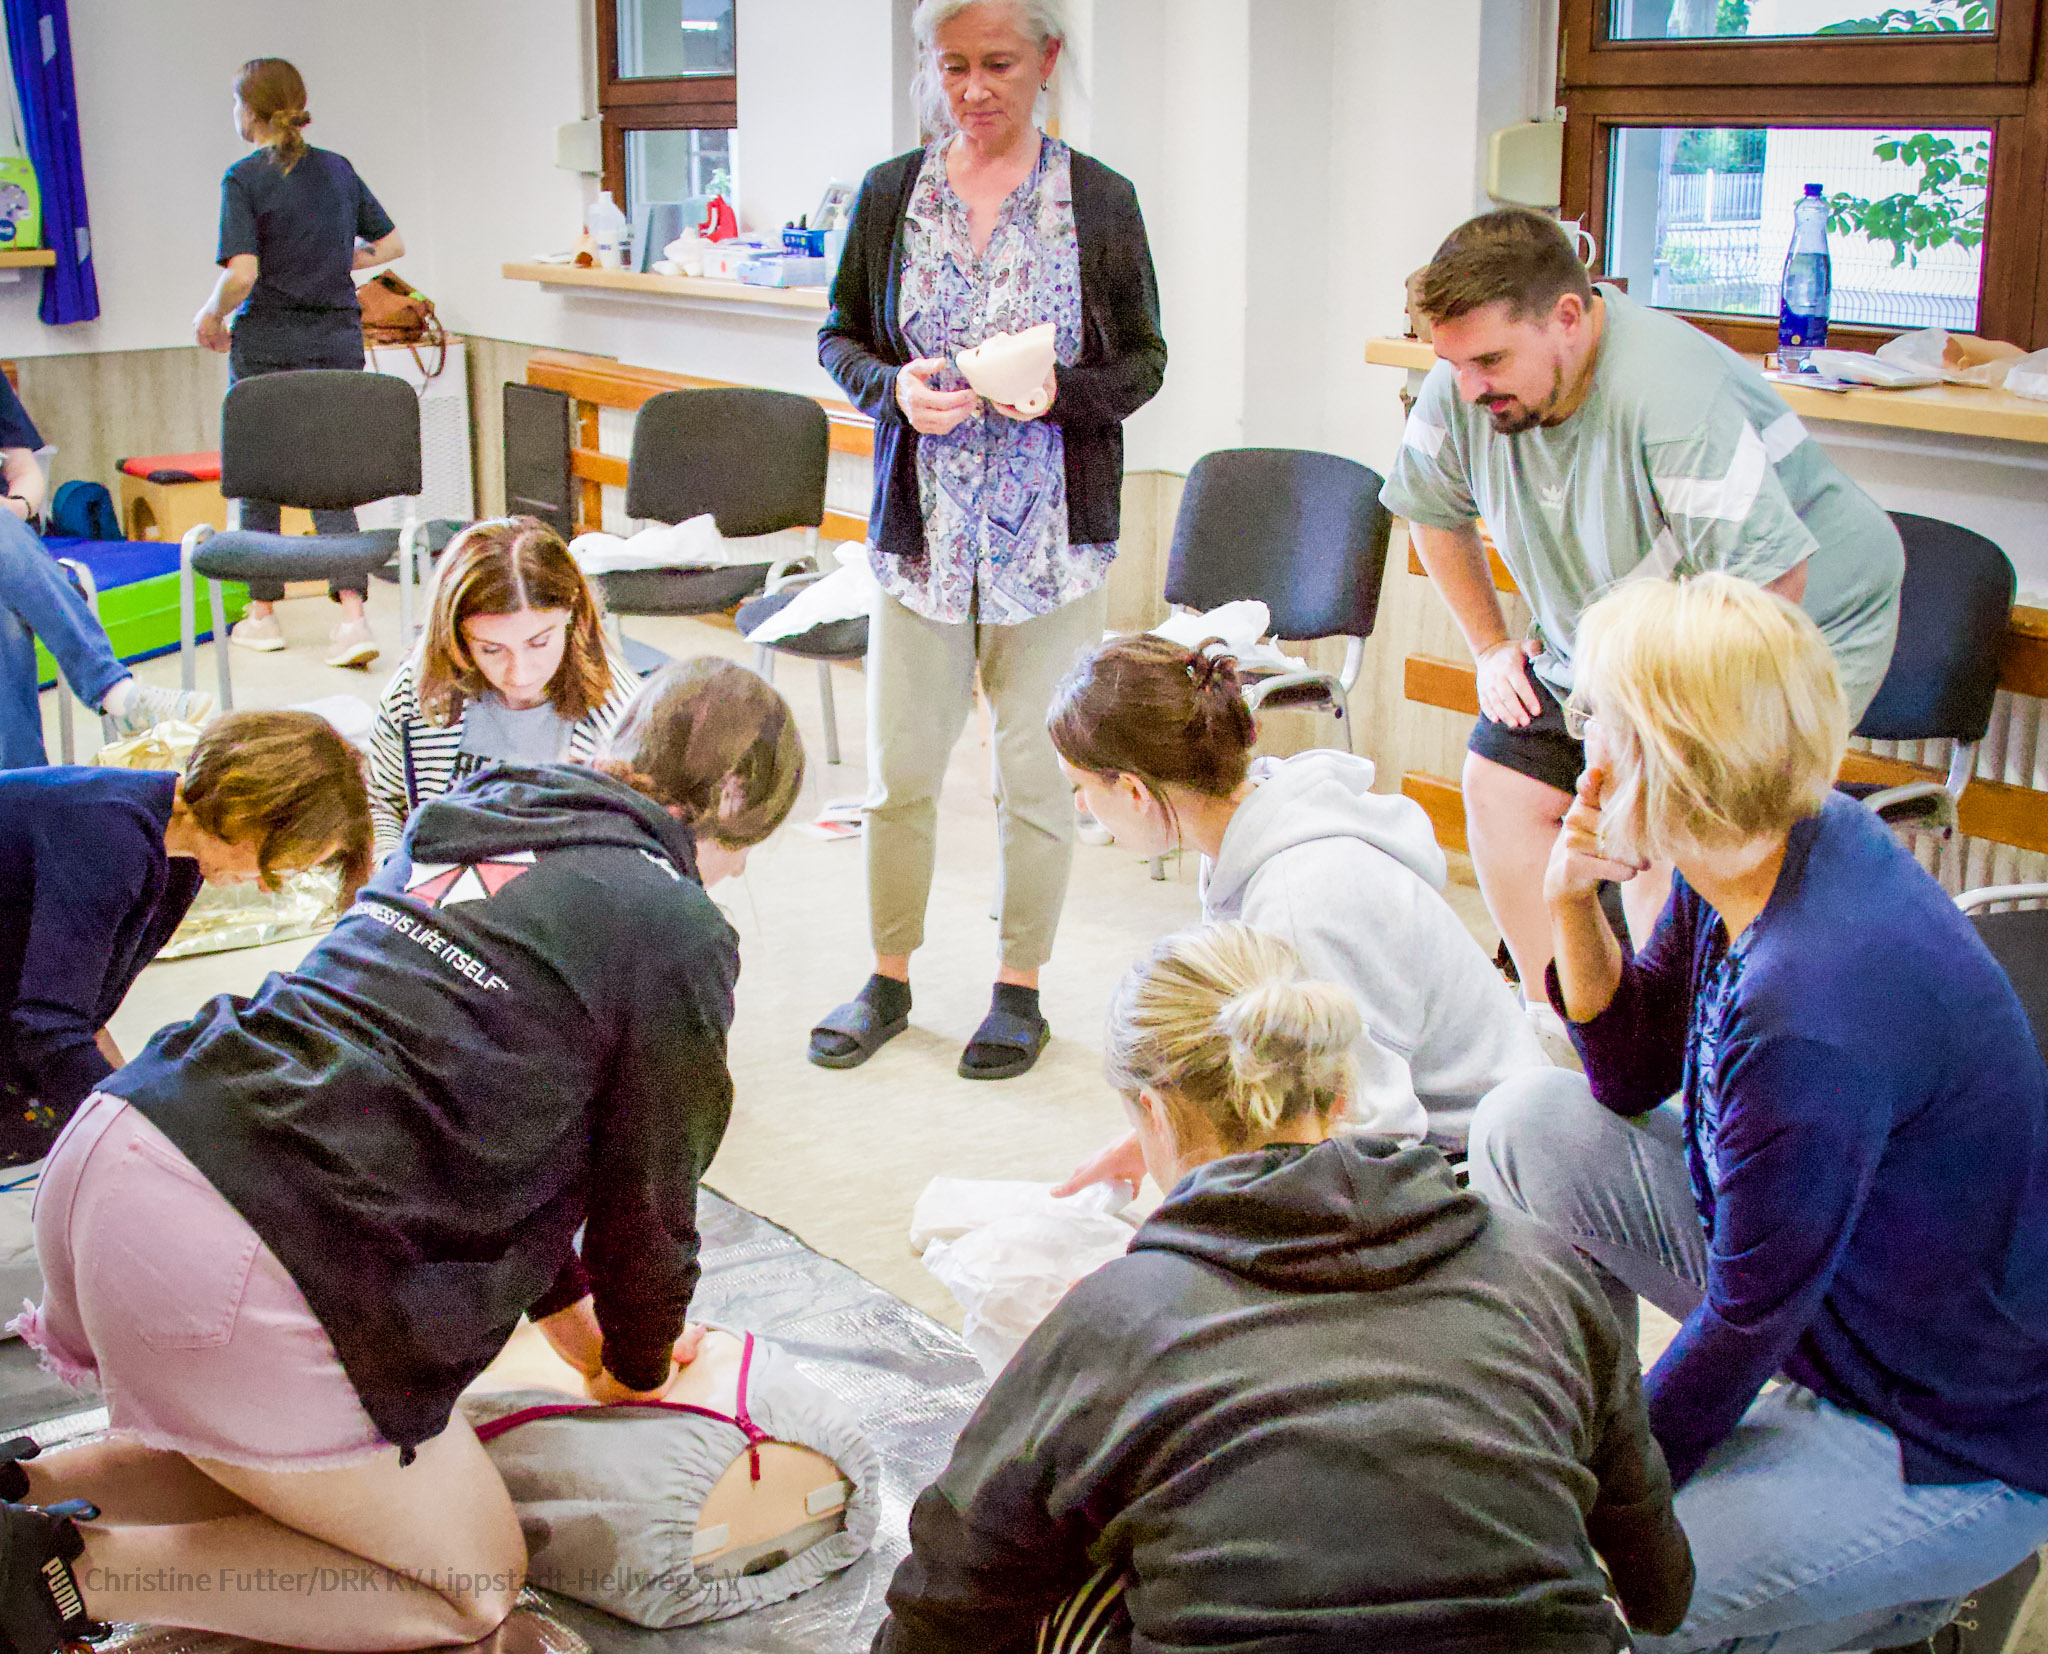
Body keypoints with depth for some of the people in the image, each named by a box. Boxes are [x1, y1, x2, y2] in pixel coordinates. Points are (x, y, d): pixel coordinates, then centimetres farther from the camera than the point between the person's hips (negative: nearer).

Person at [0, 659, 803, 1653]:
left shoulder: (464, 816, 20)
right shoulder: (677, 932, -4)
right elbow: (647, 1199, 4)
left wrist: (562, 1302, 33)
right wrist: (637, 1368, 25)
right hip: (242, 1272, -9)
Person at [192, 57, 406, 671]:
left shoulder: (245, 178, -10)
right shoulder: (338, 169, 5)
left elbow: (241, 274, -18)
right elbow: (391, 244, 11)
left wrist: (211, 316, -1)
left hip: (267, 343, -4)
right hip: (337, 339, 4)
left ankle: (262, 614, 20)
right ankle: (353, 615, -10)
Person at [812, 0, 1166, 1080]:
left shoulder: (1099, 200, -1)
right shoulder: (889, 193, 4)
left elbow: (1142, 362, 3)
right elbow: (840, 339, 11)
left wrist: (1058, 391, -17)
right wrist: (897, 389, -11)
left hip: (1051, 535, -1)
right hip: (921, 529, 2)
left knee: (1036, 770, 6)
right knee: (898, 769, 6)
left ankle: (1019, 987, 22)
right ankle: (889, 978, 25)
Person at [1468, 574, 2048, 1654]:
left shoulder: (1812, 1017, -35)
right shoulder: (1757, 852, -8)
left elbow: (1749, 1317, -24)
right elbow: (1632, 1076, 7)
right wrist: (1572, 907, -11)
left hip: (1956, 1455, -9)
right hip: (1823, 1276, 9)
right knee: (1528, 1125, 5)